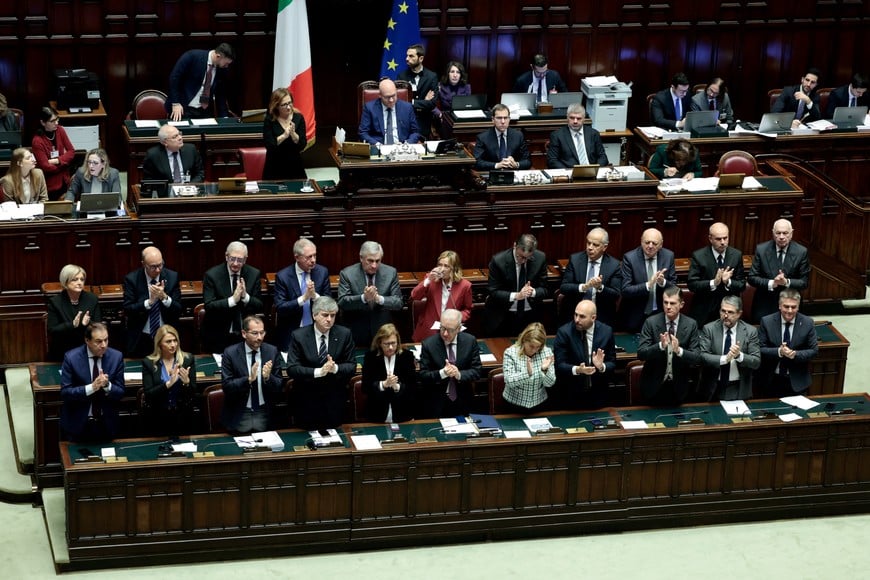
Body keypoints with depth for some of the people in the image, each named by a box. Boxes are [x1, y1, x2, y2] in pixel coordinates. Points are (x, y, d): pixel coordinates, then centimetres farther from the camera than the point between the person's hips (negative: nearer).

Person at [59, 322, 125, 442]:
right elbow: (65, 393, -15)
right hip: (77, 424, -2)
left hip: (106, 424, 2)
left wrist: (107, 385, -25)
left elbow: (120, 393, -3)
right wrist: (92, 387, -29)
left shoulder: (116, 357, -6)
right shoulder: (71, 358, -13)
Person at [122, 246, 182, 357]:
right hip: (140, 339, -1)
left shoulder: (172, 277, -3)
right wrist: (150, 301, -25)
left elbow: (178, 311, -5)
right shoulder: (131, 279, -8)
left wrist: (164, 297, -22)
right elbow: (127, 310, -13)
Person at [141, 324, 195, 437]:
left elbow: (193, 392, -1)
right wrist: (168, 384, -26)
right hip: (157, 419, -1)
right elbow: (148, 395, -12)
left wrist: (187, 382, -23)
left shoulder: (188, 359, -2)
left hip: (181, 418, 1)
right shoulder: (148, 363, -5)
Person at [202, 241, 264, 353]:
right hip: (218, 336, -2)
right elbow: (209, 307, -17)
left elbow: (259, 307, -1)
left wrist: (245, 297, -21)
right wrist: (233, 300, -29)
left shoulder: (254, 274, -1)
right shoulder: (212, 275, -9)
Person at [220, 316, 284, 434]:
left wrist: (268, 377, -22)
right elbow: (226, 386, -12)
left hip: (265, 414, 2)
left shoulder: (272, 351, -1)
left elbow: (280, 386, 0)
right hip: (238, 416, -2)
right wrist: (249, 379, -28)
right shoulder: (230, 353, -7)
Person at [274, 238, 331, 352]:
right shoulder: (283, 276, -8)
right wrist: (304, 298, -25)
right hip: (290, 334, -2)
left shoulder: (322, 272, 0)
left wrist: (315, 296, -20)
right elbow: (279, 308, -13)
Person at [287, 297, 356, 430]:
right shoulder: (298, 336, -6)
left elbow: (352, 366, -1)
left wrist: (335, 368, -23)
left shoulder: (344, 334, -1)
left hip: (334, 403, 1)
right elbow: (292, 369, -13)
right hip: (307, 402, -1)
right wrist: (318, 372, -27)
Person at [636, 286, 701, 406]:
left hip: (679, 386, 1)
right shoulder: (651, 322, -8)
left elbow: (697, 357, -9)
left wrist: (679, 350, -29)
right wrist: (660, 346, -32)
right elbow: (641, 353, -14)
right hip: (654, 385, -1)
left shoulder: (691, 324, -5)